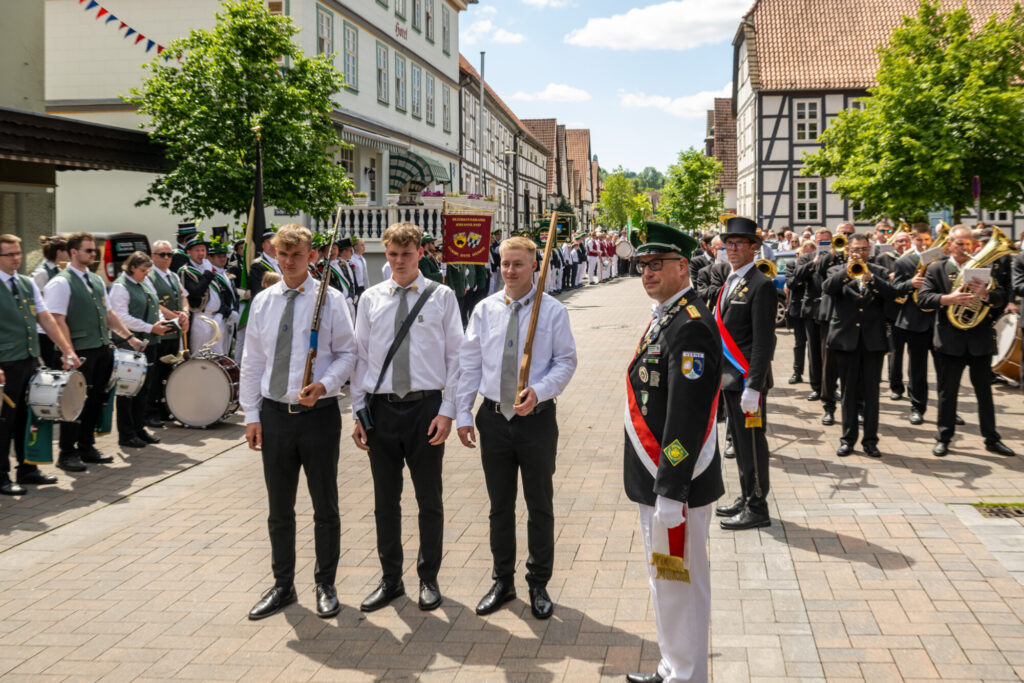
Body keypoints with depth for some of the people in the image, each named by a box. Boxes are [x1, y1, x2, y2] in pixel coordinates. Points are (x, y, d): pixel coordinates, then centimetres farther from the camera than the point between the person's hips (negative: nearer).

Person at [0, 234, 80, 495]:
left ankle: (27, 469, 25)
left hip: (31, 360, 6)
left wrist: (67, 351, 4)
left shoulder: (28, 284, 11)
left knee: (27, 417, 14)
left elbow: (46, 319, 11)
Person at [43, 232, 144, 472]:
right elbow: (58, 321, -15)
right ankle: (67, 454, 9)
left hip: (102, 349, 8)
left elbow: (108, 313, 18)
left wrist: (129, 337, 9)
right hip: (80, 353, -8)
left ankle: (87, 448, 24)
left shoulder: (95, 280, 14)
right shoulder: (61, 283, -10)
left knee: (95, 400, 13)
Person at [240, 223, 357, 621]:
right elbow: (251, 361, 9)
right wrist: (251, 413, 5)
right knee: (279, 509, 13)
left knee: (325, 507, 8)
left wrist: (324, 385, -19)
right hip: (274, 413, 3)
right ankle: (282, 586, 27)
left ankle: (326, 586, 23)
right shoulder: (263, 302, 6)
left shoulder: (331, 300, -4)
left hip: (319, 413, -3)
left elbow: (348, 353, -3)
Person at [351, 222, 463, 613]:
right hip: (381, 407, 2)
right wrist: (358, 412, 3)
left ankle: (428, 579, 22)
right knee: (385, 500, 10)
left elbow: (455, 356, -1)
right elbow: (361, 356, 8)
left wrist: (447, 411, -8)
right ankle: (390, 579, 24)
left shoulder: (441, 297, 0)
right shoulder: (371, 299, 6)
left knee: (429, 498, 7)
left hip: (425, 406, -2)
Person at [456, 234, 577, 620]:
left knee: (540, 505, 9)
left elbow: (566, 361, -4)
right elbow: (470, 363, 5)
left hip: (537, 418, -2)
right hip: (494, 417, 3)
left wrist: (538, 391, -21)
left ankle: (539, 584, 24)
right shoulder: (485, 309, 3)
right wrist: (463, 414, 1)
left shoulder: (552, 310, -5)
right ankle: (502, 581, 27)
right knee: (500, 506, 13)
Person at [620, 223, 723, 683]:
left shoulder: (691, 326, -20)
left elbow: (687, 419, -25)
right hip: (656, 479, 10)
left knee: (679, 584, 2)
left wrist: (670, 492, -25)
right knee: (665, 580, 21)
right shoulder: (665, 316, 12)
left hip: (676, 484, -10)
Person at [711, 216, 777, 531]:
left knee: (752, 441, -2)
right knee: (738, 440, 16)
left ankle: (757, 508, 8)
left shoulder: (761, 286, -13)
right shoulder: (728, 283, 14)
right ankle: (746, 498, 28)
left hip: (748, 378, -8)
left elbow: (764, 341, -17)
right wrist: (720, 373, 15)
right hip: (729, 376, 9)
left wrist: (753, 386, -21)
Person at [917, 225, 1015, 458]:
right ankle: (944, 438, 15)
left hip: (981, 340, 2)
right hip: (950, 340, -2)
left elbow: (1001, 296, -1)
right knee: (947, 392, 5)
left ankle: (991, 439, 18)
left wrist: (986, 295, -23)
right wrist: (947, 299, -26)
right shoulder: (936, 269, 2)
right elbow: (923, 297, -10)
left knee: (984, 392, 10)